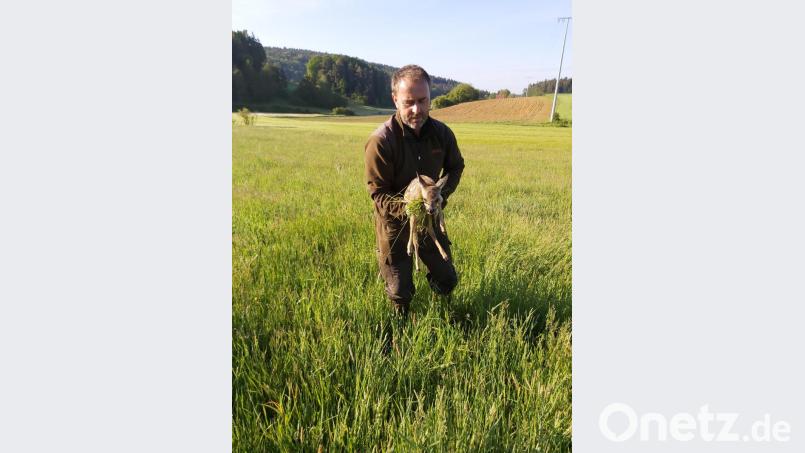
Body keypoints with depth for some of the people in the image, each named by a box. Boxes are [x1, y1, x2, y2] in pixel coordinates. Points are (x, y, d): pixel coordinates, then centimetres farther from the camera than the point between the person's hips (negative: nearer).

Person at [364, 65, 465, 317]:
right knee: (400, 293, 9)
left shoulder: (442, 133, -9)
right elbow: (378, 193, -20)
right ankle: (402, 324, 45)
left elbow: (456, 167, 9)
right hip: (395, 224, -4)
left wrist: (442, 194, -11)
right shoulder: (380, 141, -25)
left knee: (447, 282, 17)